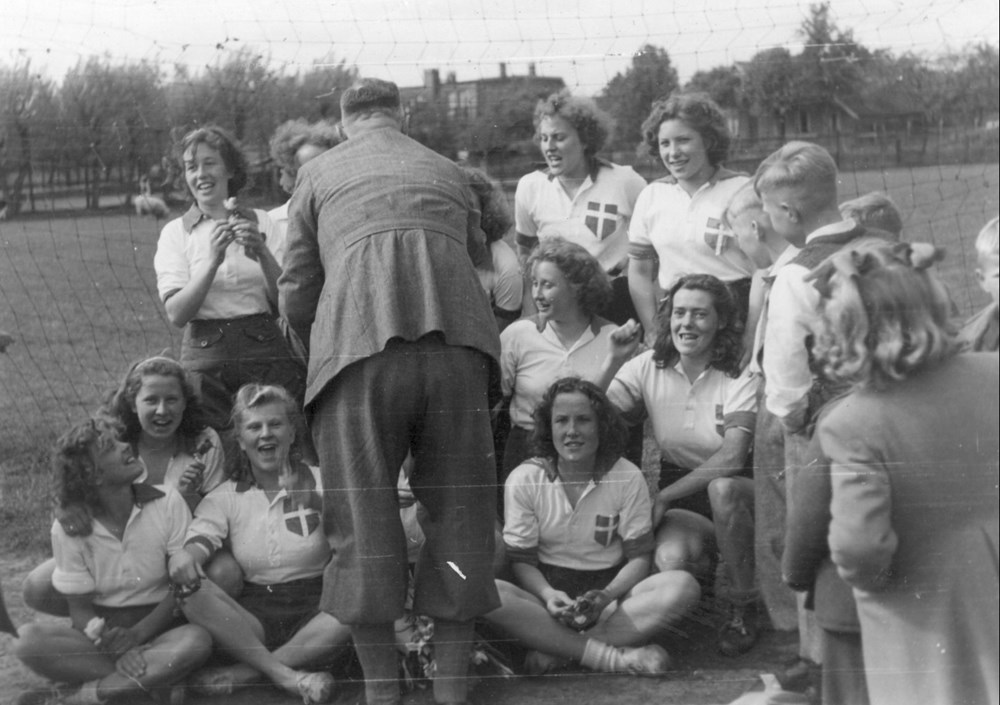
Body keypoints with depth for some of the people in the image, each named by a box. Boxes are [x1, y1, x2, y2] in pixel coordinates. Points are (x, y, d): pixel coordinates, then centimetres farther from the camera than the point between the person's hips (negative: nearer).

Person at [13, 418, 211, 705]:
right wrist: (117, 647, -23)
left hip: (159, 626, 0)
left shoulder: (167, 503, -7)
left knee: (197, 640, -34)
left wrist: (138, 633, -18)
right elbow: (80, 609, -3)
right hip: (101, 630, 1)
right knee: (29, 640, -26)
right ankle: (150, 680, -21)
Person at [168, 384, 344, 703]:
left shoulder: (318, 483, 3)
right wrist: (183, 555, -34)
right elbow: (201, 536, -10)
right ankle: (285, 675, -26)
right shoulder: (226, 496, 7)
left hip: (314, 612, -1)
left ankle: (244, 672, -23)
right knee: (190, 593, -26)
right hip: (252, 620, 1)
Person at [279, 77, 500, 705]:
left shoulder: (318, 175, 19)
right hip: (455, 341, 2)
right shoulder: (447, 171, 24)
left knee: (364, 516, 4)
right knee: (459, 510, 8)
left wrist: (319, 349, 32)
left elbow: (296, 296, 15)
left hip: (359, 344, -1)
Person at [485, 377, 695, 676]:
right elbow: (521, 561, -1)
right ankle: (611, 656, -33)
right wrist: (548, 594, -23)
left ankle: (556, 647, -28)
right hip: (550, 593, -1)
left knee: (683, 587, -28)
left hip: (609, 590, 1)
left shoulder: (627, 478, -2)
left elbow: (639, 557, -2)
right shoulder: (523, 480, -3)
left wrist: (607, 595, -23)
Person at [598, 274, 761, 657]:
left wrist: (663, 496, -24)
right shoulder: (648, 367, -1)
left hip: (733, 493, -2)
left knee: (722, 489, -38)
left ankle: (743, 609, -14)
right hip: (681, 504, 2)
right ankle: (703, 570, 13)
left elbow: (732, 457, -22)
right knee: (669, 559, -31)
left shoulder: (740, 379, -10)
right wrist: (614, 360, -23)